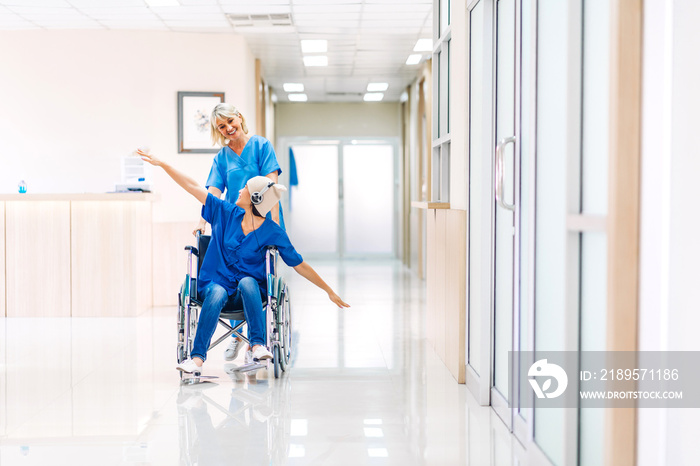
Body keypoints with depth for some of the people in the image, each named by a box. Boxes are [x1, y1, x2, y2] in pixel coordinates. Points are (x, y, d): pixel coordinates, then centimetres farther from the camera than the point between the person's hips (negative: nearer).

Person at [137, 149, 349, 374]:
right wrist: (161, 163, 2)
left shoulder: (273, 233, -5)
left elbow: (300, 265, -1)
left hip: (249, 288, -1)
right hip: (216, 282, 1)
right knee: (217, 294, -34)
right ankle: (198, 357, -37)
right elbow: (192, 187, 3)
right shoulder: (227, 213, 2)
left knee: (247, 282, -36)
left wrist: (329, 290, -2)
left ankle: (258, 345, -39)